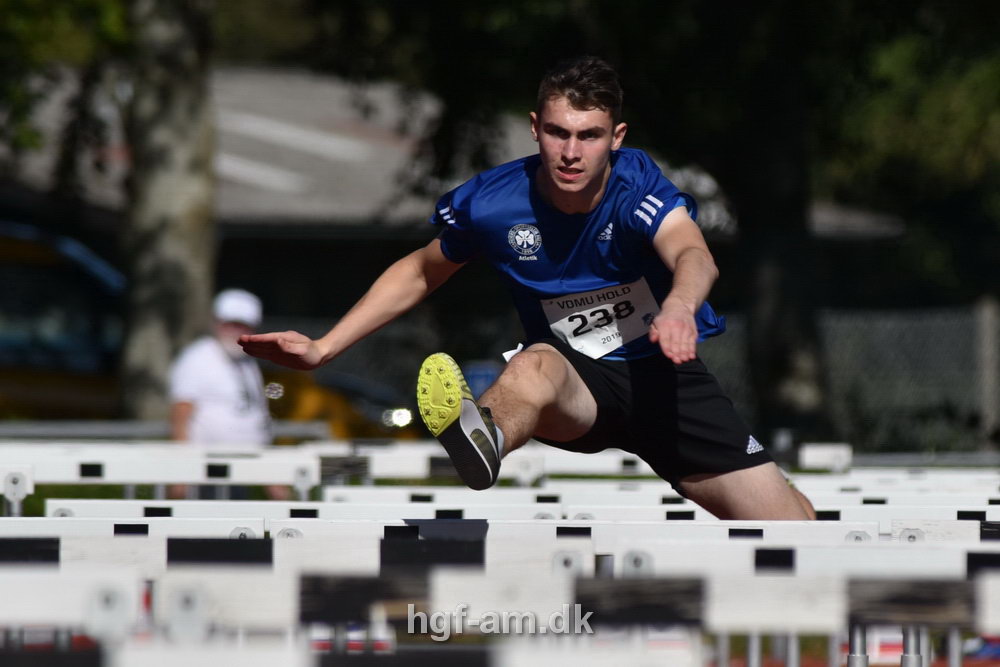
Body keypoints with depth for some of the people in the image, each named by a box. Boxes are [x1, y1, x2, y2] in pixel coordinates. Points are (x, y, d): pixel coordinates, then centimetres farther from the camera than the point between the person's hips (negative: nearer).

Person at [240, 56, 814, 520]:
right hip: (576, 383, -1)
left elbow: (693, 254, -41)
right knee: (536, 363, -42)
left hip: (664, 376, 1)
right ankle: (482, 438, -77)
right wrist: (323, 349, 2)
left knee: (791, 528, -12)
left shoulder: (637, 184, -20)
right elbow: (420, 272, 8)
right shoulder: (491, 203, -12)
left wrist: (680, 306, -65)